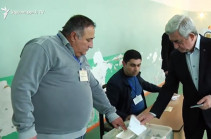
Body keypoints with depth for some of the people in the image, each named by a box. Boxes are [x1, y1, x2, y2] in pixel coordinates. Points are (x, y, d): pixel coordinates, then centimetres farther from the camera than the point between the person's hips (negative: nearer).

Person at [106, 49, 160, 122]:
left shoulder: (135, 74, 1)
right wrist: (125, 117, -33)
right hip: (129, 120, -8)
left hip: (143, 114, 8)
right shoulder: (114, 83, -21)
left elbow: (145, 84, 23)